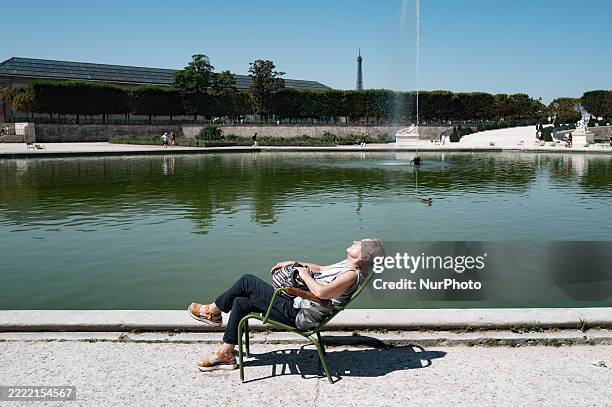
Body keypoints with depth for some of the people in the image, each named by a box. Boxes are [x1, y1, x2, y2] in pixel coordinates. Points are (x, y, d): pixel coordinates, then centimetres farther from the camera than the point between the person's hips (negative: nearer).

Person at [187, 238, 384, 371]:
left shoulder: (352, 275, -21)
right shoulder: (346, 265, 10)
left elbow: (321, 292, -35)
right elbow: (320, 269, 27)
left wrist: (305, 274, -17)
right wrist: (294, 263, 19)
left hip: (296, 314, -10)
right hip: (295, 302, 10)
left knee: (247, 281, -4)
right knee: (240, 302, 12)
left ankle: (213, 311, 19)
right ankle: (226, 353, 21)